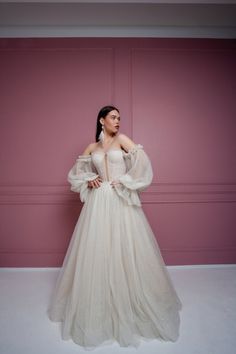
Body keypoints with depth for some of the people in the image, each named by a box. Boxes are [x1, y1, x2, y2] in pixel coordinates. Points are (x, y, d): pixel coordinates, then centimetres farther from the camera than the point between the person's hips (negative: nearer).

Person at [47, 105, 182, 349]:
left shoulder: (122, 139, 5)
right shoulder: (92, 147, 12)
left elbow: (143, 164, -7)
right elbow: (75, 172, 18)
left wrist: (124, 182, -8)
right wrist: (88, 180, 0)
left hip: (122, 202, -2)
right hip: (98, 202, 2)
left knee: (125, 249, 3)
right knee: (97, 250, 5)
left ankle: (130, 303, 24)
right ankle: (98, 305, 25)